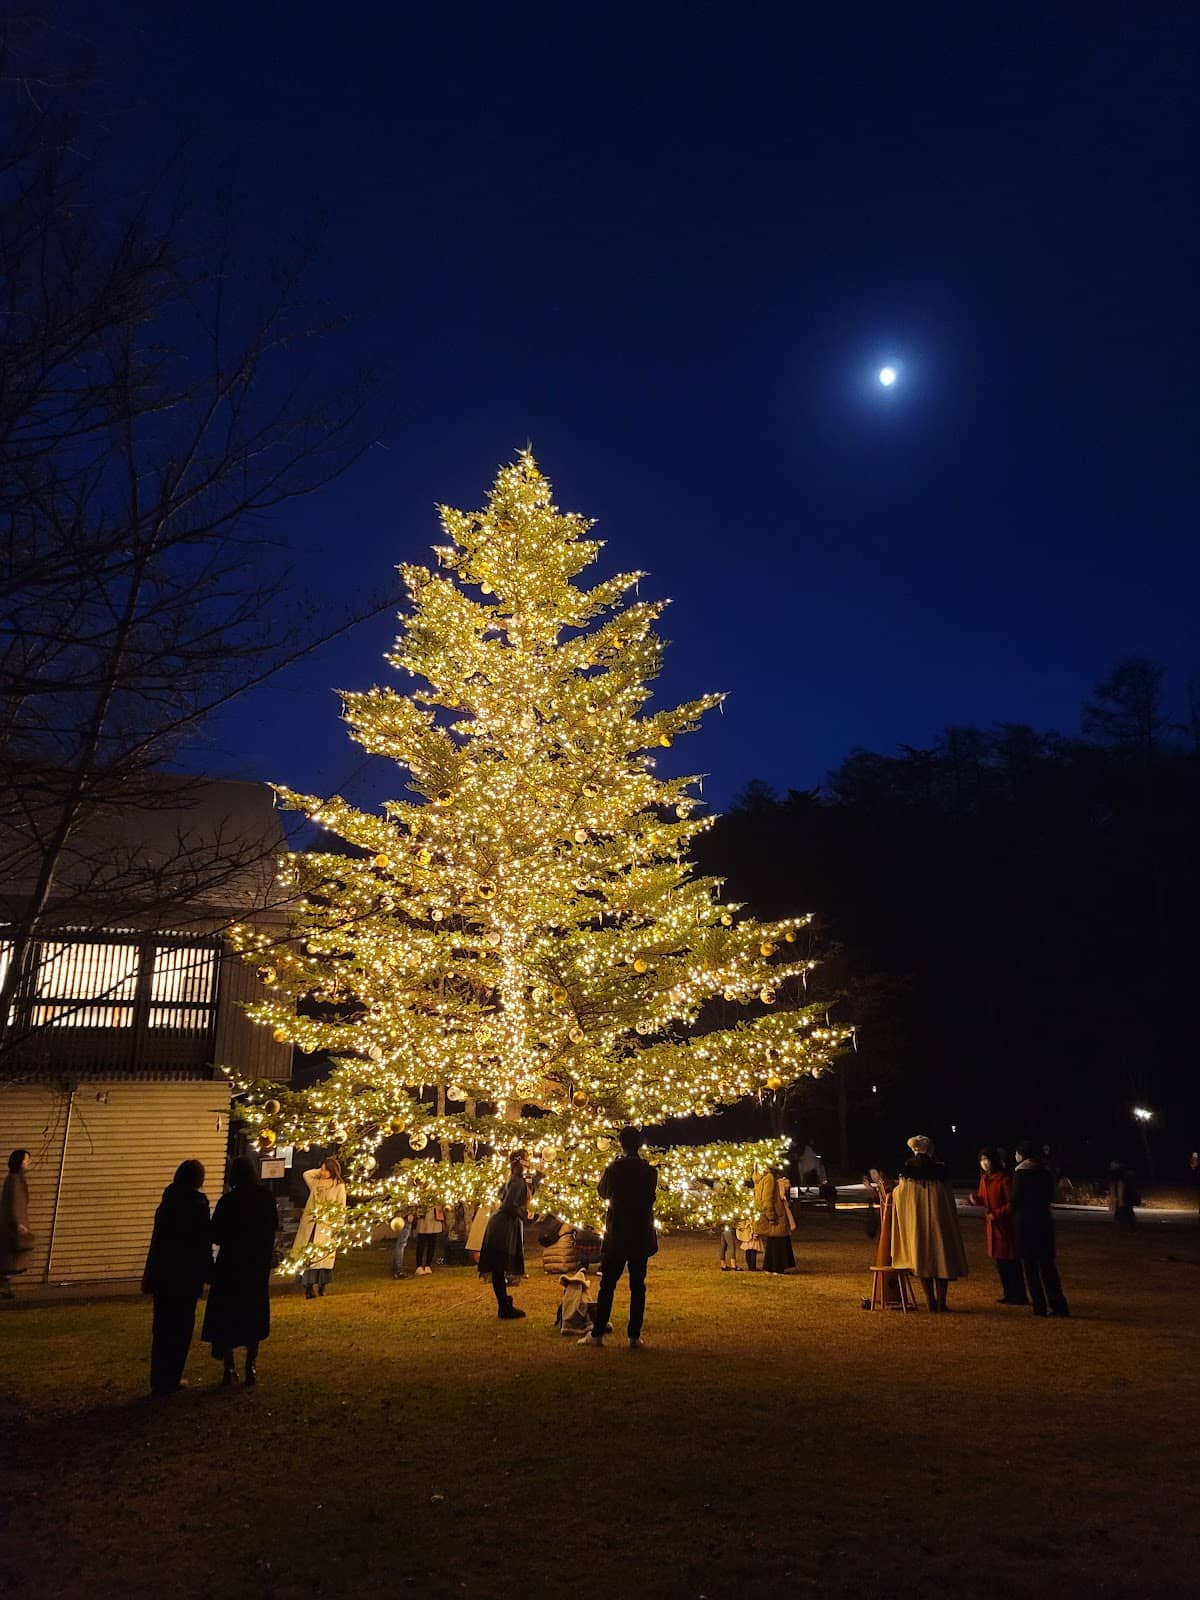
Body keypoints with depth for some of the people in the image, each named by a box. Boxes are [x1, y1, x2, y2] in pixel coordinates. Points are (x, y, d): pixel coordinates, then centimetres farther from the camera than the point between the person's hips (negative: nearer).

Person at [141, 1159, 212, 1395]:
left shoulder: (167, 1203, 5)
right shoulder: (198, 1204, -12)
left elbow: (157, 1241, 9)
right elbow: (204, 1243, -10)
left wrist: (151, 1275, 15)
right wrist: (207, 1274, 0)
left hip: (163, 1275, 6)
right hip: (186, 1276, -6)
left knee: (163, 1326, 13)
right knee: (181, 1328, 5)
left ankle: (159, 1380, 19)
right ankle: (169, 1380, 7)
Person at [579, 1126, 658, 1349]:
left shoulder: (615, 1169, -11)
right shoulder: (649, 1170, -3)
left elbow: (603, 1192, 6)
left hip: (617, 1235, -2)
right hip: (642, 1236, 2)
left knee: (607, 1285, 4)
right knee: (637, 1286, 7)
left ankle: (597, 1334, 4)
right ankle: (634, 1336, 7)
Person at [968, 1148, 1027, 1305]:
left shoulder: (1004, 1179, -17)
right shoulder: (984, 1179, 8)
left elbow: (1012, 1204, -17)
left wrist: (996, 1214, -21)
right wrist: (976, 1199, -3)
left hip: (1006, 1225, -8)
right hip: (993, 1225, 8)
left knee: (1011, 1261, -4)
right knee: (1000, 1262, 12)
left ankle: (1020, 1296, 4)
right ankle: (1009, 1294, 21)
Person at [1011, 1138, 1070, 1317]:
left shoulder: (1021, 1173, -11)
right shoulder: (1046, 1172, 7)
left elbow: (1015, 1200, -10)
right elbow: (1050, 1198, 13)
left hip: (1025, 1222, -6)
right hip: (1044, 1220, 6)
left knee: (1029, 1265, 2)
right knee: (1047, 1263, 10)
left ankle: (1039, 1307, 1)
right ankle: (1058, 1305, 5)